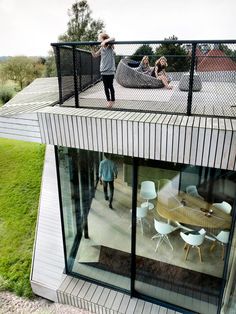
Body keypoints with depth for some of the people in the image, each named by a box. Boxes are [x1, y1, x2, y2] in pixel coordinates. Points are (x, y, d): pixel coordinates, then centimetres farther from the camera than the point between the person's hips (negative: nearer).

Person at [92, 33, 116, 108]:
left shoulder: (110, 47, -5)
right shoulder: (101, 48, 10)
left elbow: (113, 38, -22)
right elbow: (94, 55, 15)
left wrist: (105, 41, -29)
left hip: (110, 70, -5)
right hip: (103, 71, 5)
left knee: (110, 86, 3)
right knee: (106, 86, 9)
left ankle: (112, 100, 18)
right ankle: (108, 100, 20)